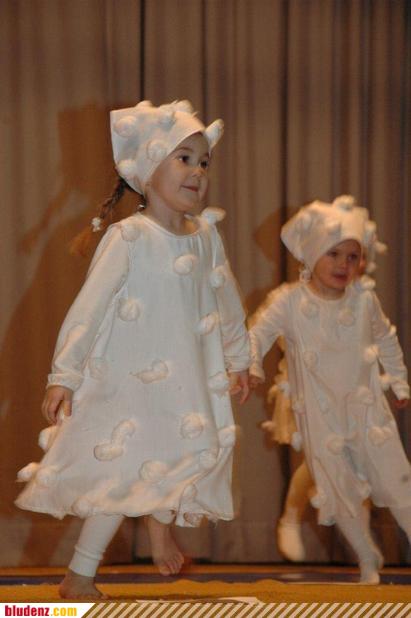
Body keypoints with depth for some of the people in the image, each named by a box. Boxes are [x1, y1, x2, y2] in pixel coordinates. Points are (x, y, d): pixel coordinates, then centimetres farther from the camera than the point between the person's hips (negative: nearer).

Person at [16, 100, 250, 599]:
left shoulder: (206, 236, 4)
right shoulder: (128, 237, -15)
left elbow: (227, 304, 17)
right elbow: (89, 307, -16)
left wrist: (238, 362, 26)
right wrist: (62, 376, -18)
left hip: (187, 379, 6)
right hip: (127, 378, -6)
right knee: (122, 476, -6)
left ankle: (161, 519, 42)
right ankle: (78, 580, 7)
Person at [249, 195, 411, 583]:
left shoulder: (364, 300, -4)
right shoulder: (289, 301, -13)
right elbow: (258, 333, -14)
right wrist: (250, 366, -34)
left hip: (369, 411, 1)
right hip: (321, 419, -1)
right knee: (341, 494, 8)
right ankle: (368, 559, 28)